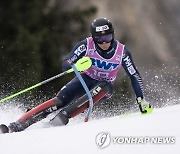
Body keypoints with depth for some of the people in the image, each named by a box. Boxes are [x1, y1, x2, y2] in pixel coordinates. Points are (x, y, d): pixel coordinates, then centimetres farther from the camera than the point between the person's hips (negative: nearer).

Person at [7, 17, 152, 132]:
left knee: (105, 86, -35)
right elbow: (65, 64, -22)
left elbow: (135, 76, -11)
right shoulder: (87, 45, -20)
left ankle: (64, 115, -40)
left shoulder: (122, 52, -19)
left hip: (104, 89, 0)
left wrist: (141, 100, -17)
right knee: (60, 100, -24)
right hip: (86, 80, 0)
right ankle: (16, 126, -29)